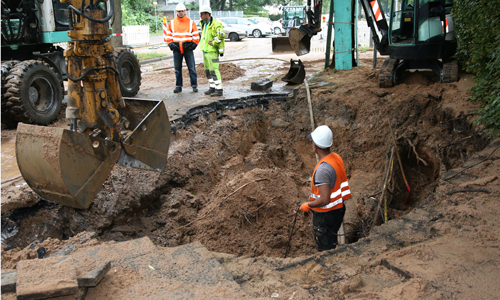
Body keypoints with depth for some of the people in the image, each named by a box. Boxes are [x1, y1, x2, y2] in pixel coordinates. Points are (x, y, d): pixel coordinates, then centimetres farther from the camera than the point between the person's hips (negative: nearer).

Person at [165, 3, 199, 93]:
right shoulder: (172, 23, 11)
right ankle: (178, 86, 14)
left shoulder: (191, 22, 6)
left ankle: (194, 86, 2)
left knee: (192, 68, -3)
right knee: (177, 69, 6)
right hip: (176, 48, 2)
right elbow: (168, 35, 14)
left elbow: (196, 35, 8)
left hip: (188, 48, -2)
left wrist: (194, 43, -3)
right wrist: (170, 43, 1)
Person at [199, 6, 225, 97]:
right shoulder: (204, 24, 15)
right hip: (205, 51, 10)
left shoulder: (215, 24, -14)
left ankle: (219, 90, -6)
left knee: (214, 70, -9)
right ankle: (212, 88, 21)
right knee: (208, 70, 12)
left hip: (212, 51, -9)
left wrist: (213, 42, -21)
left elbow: (222, 35, -28)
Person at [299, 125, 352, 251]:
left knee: (325, 249, 9)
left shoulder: (323, 169, -30)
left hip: (325, 215, -9)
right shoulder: (337, 158, -1)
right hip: (338, 209, 9)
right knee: (331, 243, 27)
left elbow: (325, 200, -31)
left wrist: (308, 205, -14)